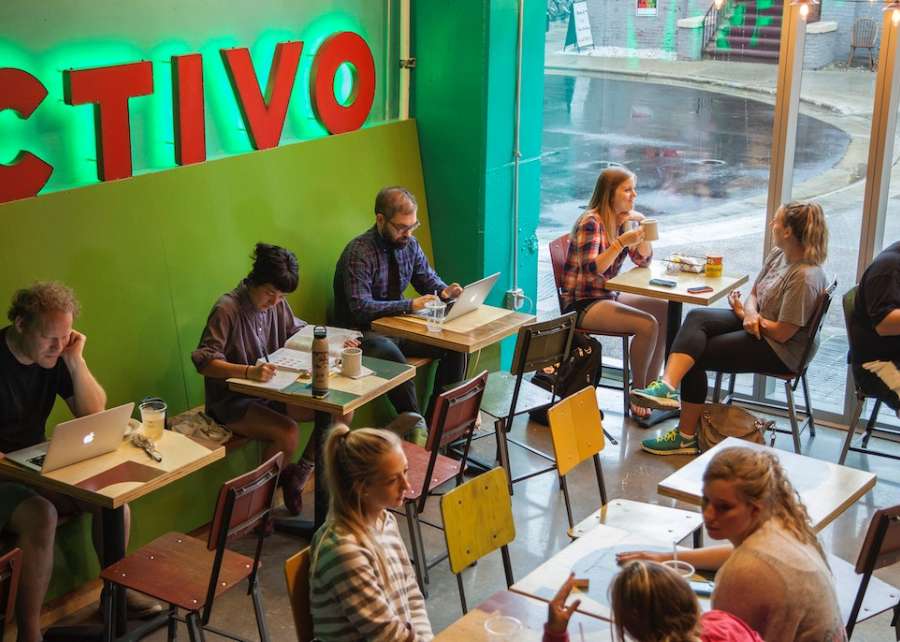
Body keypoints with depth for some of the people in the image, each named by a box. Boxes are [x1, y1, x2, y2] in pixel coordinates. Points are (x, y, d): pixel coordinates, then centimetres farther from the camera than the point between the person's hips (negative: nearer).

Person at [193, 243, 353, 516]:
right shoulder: (228, 308, -18)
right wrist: (248, 372, -40)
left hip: (271, 393, 8)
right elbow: (204, 361, -24)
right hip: (232, 401, -7)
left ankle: (298, 475, 9)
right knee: (288, 432, -32)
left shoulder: (277, 304, 2)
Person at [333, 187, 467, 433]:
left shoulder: (409, 244, 2)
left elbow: (428, 278, 15)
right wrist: (410, 305, -32)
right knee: (393, 358, -37)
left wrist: (444, 290, -10)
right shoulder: (359, 253, -20)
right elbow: (361, 308, -26)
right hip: (365, 332, -7)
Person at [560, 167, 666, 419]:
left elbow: (643, 260, 9)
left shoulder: (625, 219, 7)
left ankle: (650, 387, 7)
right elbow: (591, 269, -28)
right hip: (581, 303, -9)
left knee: (665, 311, -2)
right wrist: (622, 242, -36)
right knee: (647, 324, -24)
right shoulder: (591, 222, -17)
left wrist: (642, 230, -8)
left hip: (608, 295, 9)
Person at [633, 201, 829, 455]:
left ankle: (687, 436, -7)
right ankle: (667, 386, -32)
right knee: (696, 317, -16)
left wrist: (745, 314, -7)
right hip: (756, 323, 9)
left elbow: (782, 333, -22)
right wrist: (750, 314, -14)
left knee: (696, 355, -13)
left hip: (780, 351, -9)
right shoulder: (778, 254, 4)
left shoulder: (805, 277, -24)